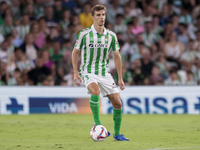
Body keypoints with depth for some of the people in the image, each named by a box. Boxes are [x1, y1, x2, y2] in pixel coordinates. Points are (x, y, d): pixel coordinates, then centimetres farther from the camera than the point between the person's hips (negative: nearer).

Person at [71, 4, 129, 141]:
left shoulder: (111, 36, 1)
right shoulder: (84, 34, -8)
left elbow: (116, 56, 10)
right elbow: (75, 52, 3)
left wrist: (120, 78, 9)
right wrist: (76, 73, -5)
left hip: (105, 73, 4)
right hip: (88, 72, -4)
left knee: (117, 103, -1)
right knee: (95, 91, -35)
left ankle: (117, 134, 17)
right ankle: (97, 124, -21)